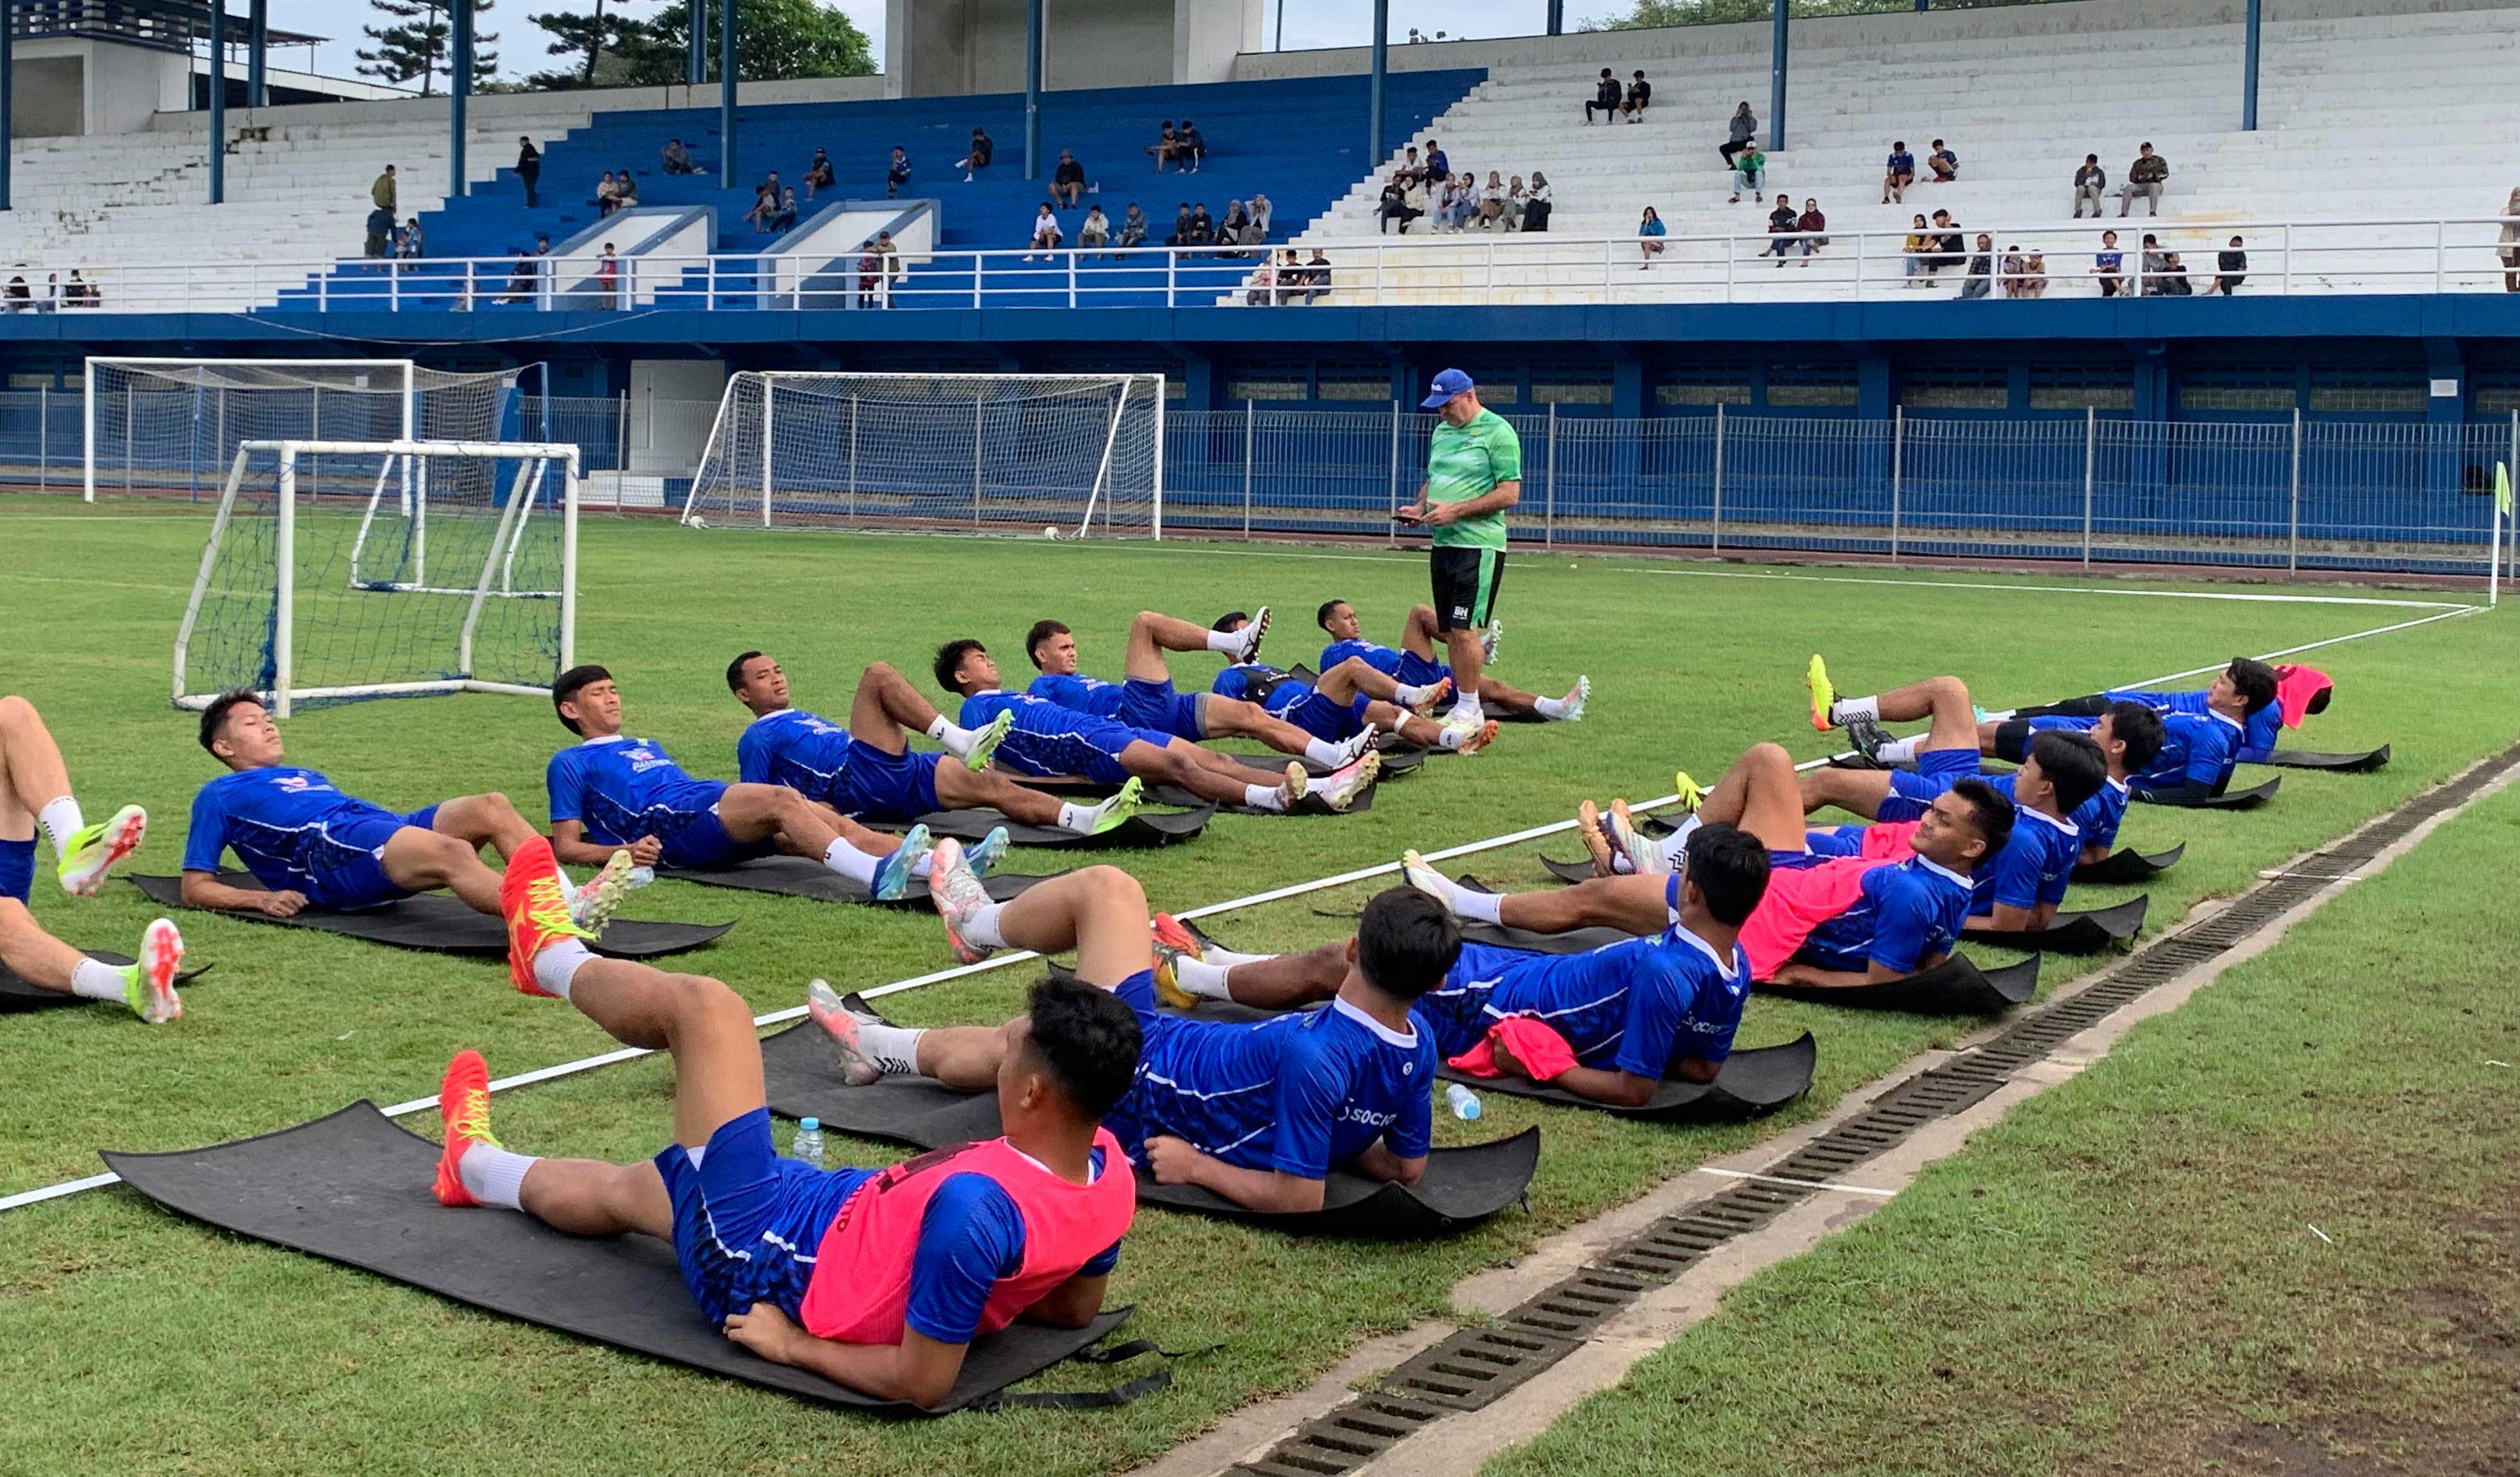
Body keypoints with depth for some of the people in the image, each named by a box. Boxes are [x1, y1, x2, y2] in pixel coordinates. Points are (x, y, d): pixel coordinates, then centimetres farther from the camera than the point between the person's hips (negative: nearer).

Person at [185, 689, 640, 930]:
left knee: (490, 807, -19)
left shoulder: (309, 777, 40)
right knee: (452, 852, -35)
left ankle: (568, 895, -39)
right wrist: (261, 899, -6)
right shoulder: (219, 796, 21)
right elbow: (195, 888, 14)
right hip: (329, 850, -7)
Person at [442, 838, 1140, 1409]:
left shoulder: (975, 1204, -39)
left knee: (703, 1004, 3)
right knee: (624, 1187, 31)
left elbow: (921, 1383, -32)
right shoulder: (1110, 1171, -15)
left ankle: (553, 957, 36)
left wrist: (790, 1344, -17)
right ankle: (477, 1166, 63)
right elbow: (1075, 1309, 3)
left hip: (757, 1258, -7)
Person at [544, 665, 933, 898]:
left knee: (836, 824, -17)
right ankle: (876, 875, -53)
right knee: (780, 799, -33)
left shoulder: (650, 748, 38)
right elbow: (566, 847, 9)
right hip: (669, 828, -7)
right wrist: (623, 851, -13)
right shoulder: (569, 763, 17)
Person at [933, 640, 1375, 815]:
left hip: (1113, 730, 9)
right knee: (1177, 765, -31)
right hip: (1084, 744, -8)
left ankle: (1321, 786, -28)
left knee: (1209, 758, -11)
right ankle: (1276, 796, -53)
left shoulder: (1017, 699, 36)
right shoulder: (977, 709, 9)